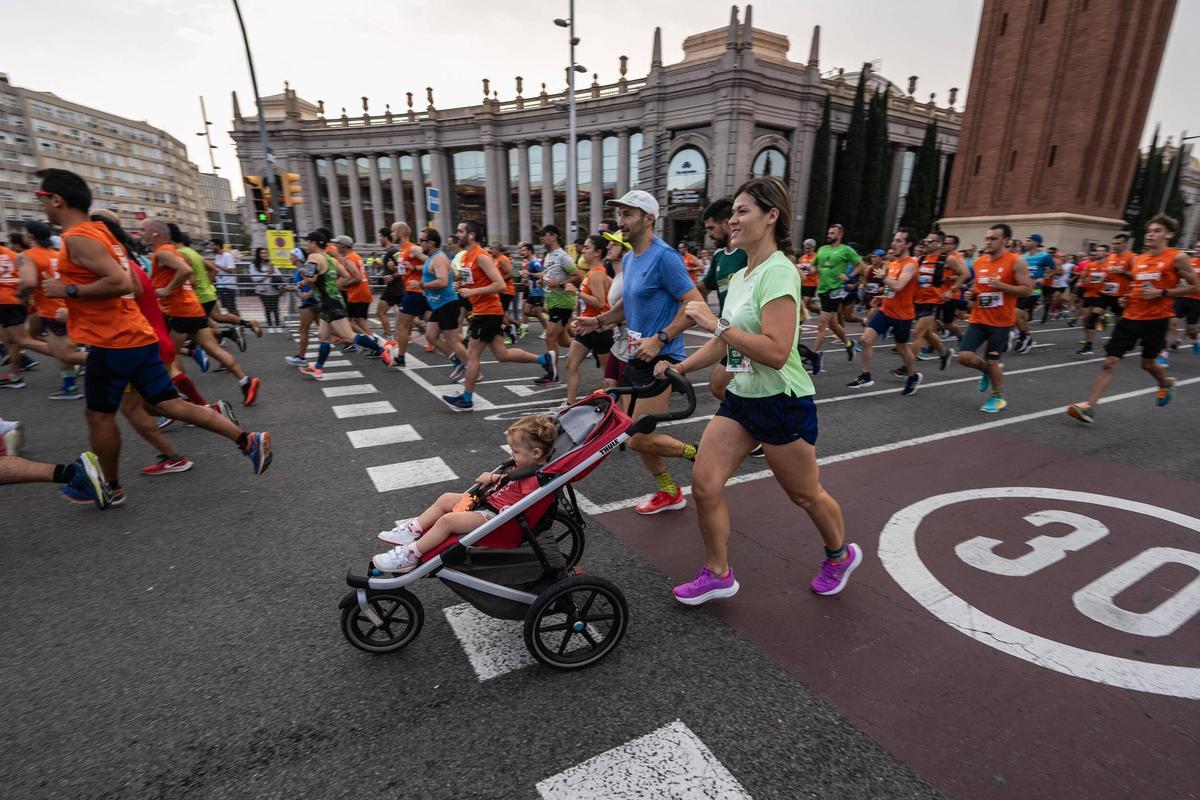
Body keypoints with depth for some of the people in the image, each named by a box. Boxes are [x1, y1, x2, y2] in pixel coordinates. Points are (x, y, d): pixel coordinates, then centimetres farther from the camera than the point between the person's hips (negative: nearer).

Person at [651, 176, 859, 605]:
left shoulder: (778, 271, -18)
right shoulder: (739, 276, 9)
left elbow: (776, 352, -30)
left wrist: (716, 323, -29)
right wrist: (679, 367, 7)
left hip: (782, 403, -7)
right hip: (740, 397, 8)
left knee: (805, 495, 13)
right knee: (704, 485, 0)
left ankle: (841, 554, 44)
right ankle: (718, 574, 20)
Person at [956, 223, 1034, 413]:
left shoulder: (1016, 261, -9)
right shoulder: (978, 262, 6)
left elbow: (1028, 290, -10)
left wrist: (1002, 286, -23)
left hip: (1001, 322, -4)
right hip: (978, 319, 4)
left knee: (992, 361, 2)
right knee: (964, 356, -8)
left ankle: (998, 398, 24)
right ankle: (987, 370, 26)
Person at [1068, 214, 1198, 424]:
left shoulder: (1177, 257, -4)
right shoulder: (1139, 259, 10)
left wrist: (1162, 293, -15)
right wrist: (1128, 297, 7)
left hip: (1157, 319, -4)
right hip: (1131, 316, 4)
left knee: (1148, 362, 11)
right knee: (1110, 361, -7)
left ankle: (1166, 384, 46)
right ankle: (1089, 406, -11)